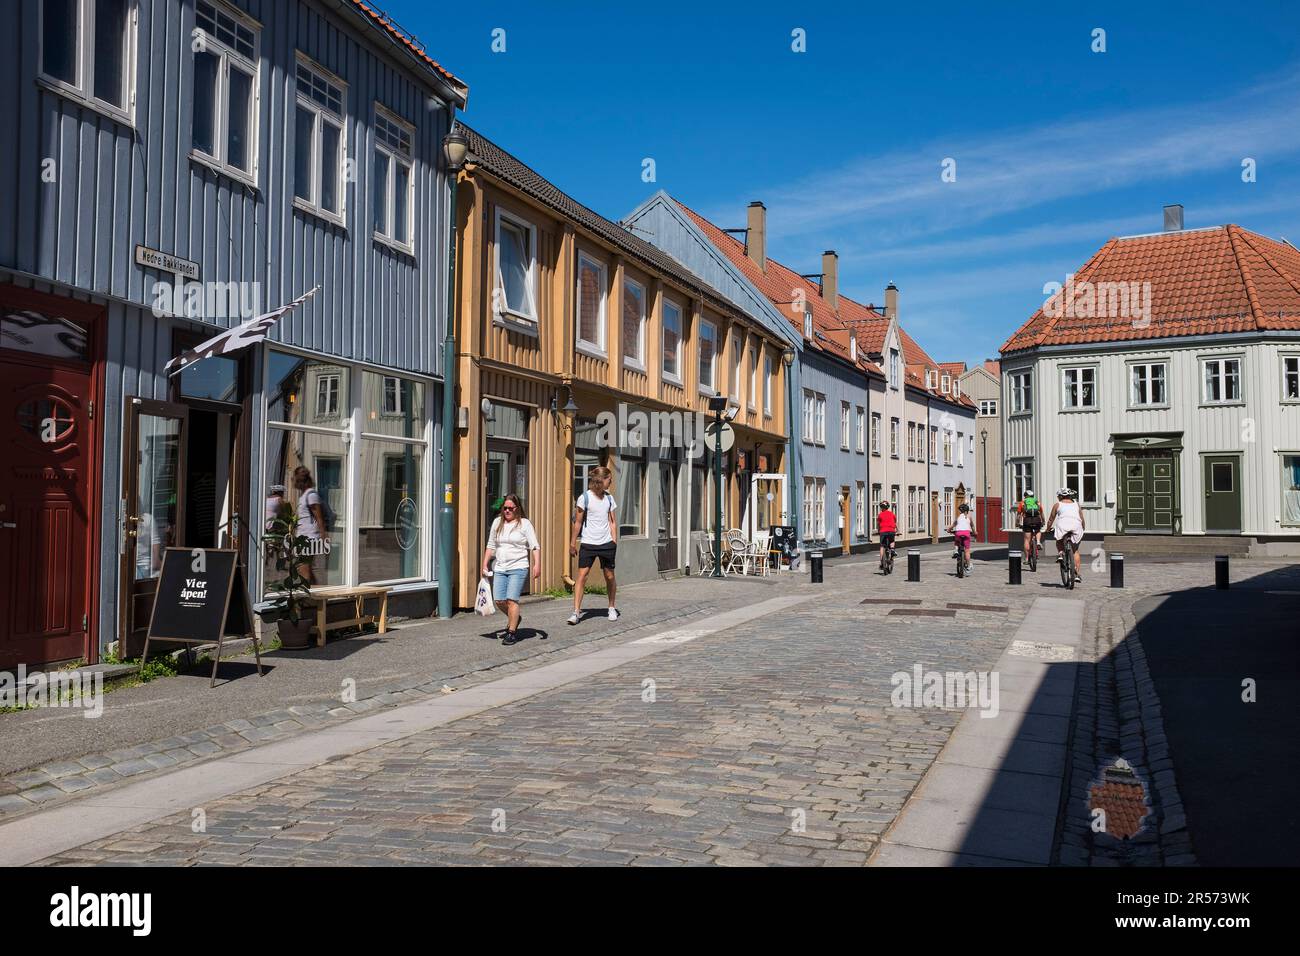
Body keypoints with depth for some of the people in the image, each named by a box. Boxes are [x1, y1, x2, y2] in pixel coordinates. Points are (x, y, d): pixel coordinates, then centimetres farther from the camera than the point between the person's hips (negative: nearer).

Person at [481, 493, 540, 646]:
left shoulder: (524, 524, -1)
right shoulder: (497, 523, 13)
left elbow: (534, 546, -7)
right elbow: (491, 546, 19)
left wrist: (537, 564, -19)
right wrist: (485, 565, 14)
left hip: (518, 568, -5)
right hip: (500, 569, 5)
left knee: (511, 599, -13)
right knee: (499, 600, 1)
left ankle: (512, 632, -2)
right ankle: (515, 618, 30)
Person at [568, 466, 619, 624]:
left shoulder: (609, 498, 8)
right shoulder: (585, 498, -6)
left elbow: (612, 521, 12)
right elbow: (578, 522, -3)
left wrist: (615, 541, 4)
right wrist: (573, 543, -1)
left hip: (607, 543, 4)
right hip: (588, 543, -4)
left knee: (609, 576, 9)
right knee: (581, 575, -10)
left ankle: (612, 608, 27)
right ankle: (576, 612, -8)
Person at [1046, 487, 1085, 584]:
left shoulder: (1057, 505, 19)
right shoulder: (1076, 504, 27)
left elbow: (1051, 519, 21)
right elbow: (1082, 519, 27)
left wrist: (1048, 529, 36)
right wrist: (1082, 529, 42)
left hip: (1063, 525, -2)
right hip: (1076, 526, 2)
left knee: (1059, 540, 31)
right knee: (1075, 550, 15)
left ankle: (1060, 553, 2)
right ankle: (1077, 574, 8)